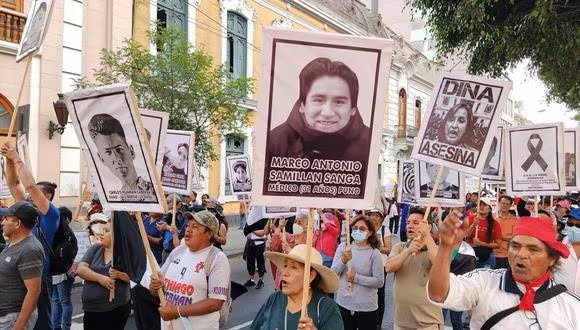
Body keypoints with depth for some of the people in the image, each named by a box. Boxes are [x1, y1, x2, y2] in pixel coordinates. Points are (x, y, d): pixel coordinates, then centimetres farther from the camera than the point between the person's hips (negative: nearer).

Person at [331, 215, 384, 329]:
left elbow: (379, 282, -12)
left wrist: (356, 278, -18)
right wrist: (343, 261, -21)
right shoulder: (343, 247, -2)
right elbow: (333, 274, -4)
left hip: (366, 307, -2)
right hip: (342, 303, 2)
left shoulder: (374, 253, -9)